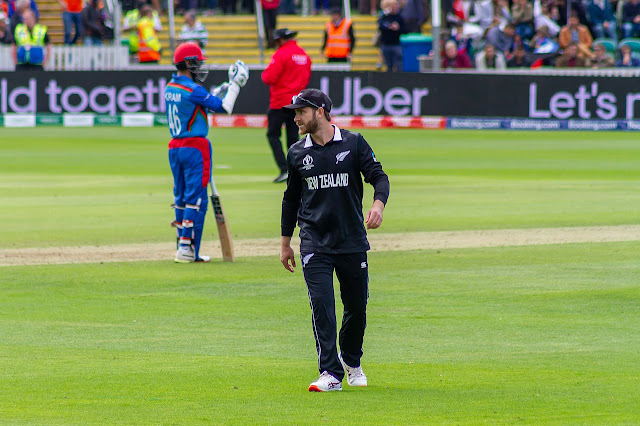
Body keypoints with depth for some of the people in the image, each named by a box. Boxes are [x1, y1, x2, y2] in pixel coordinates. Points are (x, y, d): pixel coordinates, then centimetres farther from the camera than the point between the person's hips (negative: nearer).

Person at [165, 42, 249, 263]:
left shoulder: (170, 88, 10)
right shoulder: (192, 89, -16)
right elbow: (224, 107, -13)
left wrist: (222, 90, 19)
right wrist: (236, 84, -3)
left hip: (175, 148, 8)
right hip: (195, 147, -8)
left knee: (181, 198, 13)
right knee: (196, 198, -6)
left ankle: (183, 248, 14)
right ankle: (187, 248, -10)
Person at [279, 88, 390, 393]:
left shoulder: (353, 143, 1)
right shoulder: (297, 153, 8)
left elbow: (378, 176, -3)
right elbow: (291, 198, 17)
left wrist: (378, 204, -25)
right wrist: (285, 242, 17)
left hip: (353, 241, -1)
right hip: (314, 244, 1)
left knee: (357, 305, 7)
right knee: (321, 305, -12)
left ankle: (351, 361, 32)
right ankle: (331, 374, -14)